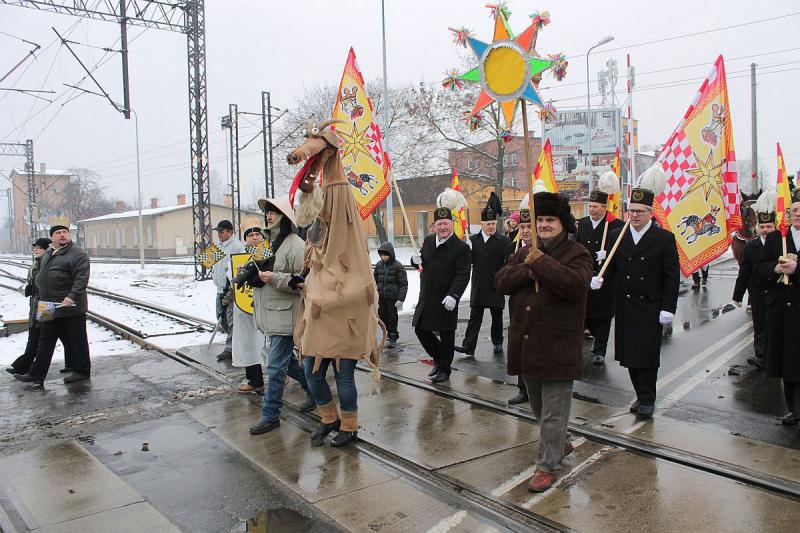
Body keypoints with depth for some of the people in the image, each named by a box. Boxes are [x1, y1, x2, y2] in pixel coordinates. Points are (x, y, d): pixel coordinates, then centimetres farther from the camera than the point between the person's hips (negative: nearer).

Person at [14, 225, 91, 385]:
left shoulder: (78, 255, -10)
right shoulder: (47, 254, 16)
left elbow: (81, 279, -19)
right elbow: (40, 277, 25)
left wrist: (71, 297, -28)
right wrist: (41, 297, 18)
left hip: (70, 307, -8)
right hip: (50, 308, 8)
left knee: (76, 341, 2)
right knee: (46, 341, 14)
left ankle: (82, 371, 14)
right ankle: (36, 374, 21)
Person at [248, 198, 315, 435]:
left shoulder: (295, 244, -14)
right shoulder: (270, 241, 14)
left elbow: (304, 281, -18)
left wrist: (275, 278, -25)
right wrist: (253, 274, 10)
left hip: (284, 314, -9)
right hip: (268, 312, 9)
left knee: (276, 366, -2)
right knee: (285, 360, 18)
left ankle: (271, 416, 9)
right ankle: (313, 390, 36)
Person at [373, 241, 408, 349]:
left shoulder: (398, 266, -9)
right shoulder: (379, 265, 5)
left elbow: (403, 284, -8)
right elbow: (375, 281, 14)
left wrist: (400, 299, -13)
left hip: (393, 298, -5)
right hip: (381, 298, 5)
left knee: (392, 318, 2)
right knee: (383, 317, 9)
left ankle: (393, 338, 16)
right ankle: (390, 333, 28)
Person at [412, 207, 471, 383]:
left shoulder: (461, 247, -12)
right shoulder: (428, 241, 7)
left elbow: (463, 275, -18)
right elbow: (422, 263, 19)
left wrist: (453, 295, -31)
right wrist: (417, 261, -6)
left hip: (446, 301, -6)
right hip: (426, 298, 6)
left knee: (446, 335, 6)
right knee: (421, 330, 13)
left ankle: (444, 368, 23)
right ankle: (438, 358, 35)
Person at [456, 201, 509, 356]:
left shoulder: (503, 241, -3)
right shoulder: (473, 240, 6)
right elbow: (468, 261, 2)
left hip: (496, 286, -1)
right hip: (478, 286, 2)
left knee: (497, 317, 13)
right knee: (474, 317, 2)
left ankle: (497, 343, 29)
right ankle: (468, 346, 0)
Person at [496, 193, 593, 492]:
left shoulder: (577, 254, -6)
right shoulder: (525, 253, 12)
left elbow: (575, 284, -26)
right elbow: (502, 281, -1)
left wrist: (541, 262, -24)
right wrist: (527, 270, -17)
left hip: (557, 346, -6)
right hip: (526, 343, 7)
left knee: (553, 410, 1)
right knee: (538, 405, 21)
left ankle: (548, 466, 13)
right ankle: (561, 444, 43)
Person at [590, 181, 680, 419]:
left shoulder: (665, 238, -4)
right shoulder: (617, 236, 6)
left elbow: (672, 277, -5)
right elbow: (612, 266, 9)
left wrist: (668, 308, -10)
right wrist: (600, 279, -14)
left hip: (651, 307, -4)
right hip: (625, 306, 4)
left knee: (647, 354, -2)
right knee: (630, 354, 10)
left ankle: (647, 399, 13)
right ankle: (641, 395, 25)